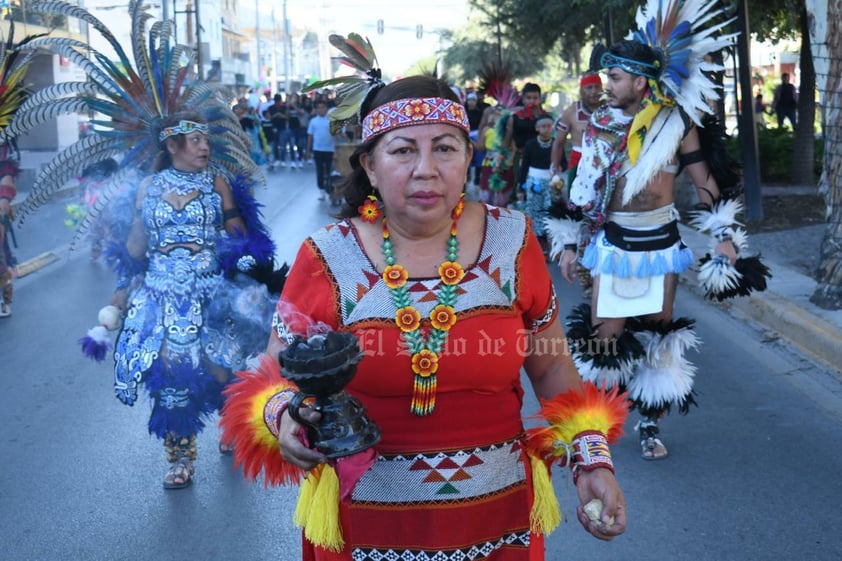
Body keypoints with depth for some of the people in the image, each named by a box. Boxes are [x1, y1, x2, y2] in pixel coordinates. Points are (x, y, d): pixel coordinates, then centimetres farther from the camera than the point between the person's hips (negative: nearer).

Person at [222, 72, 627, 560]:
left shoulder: (513, 241, -6)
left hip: (497, 514, 2)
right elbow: (271, 384, -3)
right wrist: (283, 416, -24)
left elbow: (551, 366, 5)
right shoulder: (327, 260, -10)